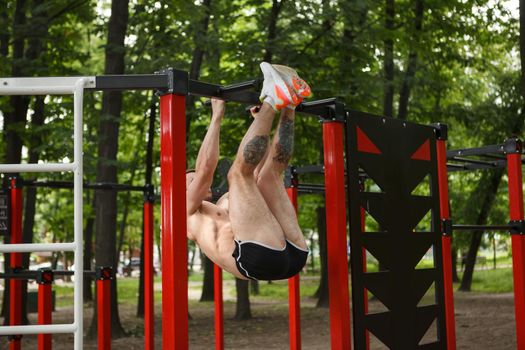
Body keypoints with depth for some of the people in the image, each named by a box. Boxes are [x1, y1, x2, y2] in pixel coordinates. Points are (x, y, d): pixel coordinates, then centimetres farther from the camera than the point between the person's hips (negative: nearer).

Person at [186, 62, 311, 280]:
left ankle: (288, 105, 4)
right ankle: (272, 99, -5)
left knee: (270, 173, 19)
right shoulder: (187, 210, 22)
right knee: (239, 172, -12)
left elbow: (257, 173, 44)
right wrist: (216, 117, 10)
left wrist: (261, 125, 40)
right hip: (260, 257, -8)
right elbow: (205, 168, 5)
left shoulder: (225, 205, 43)